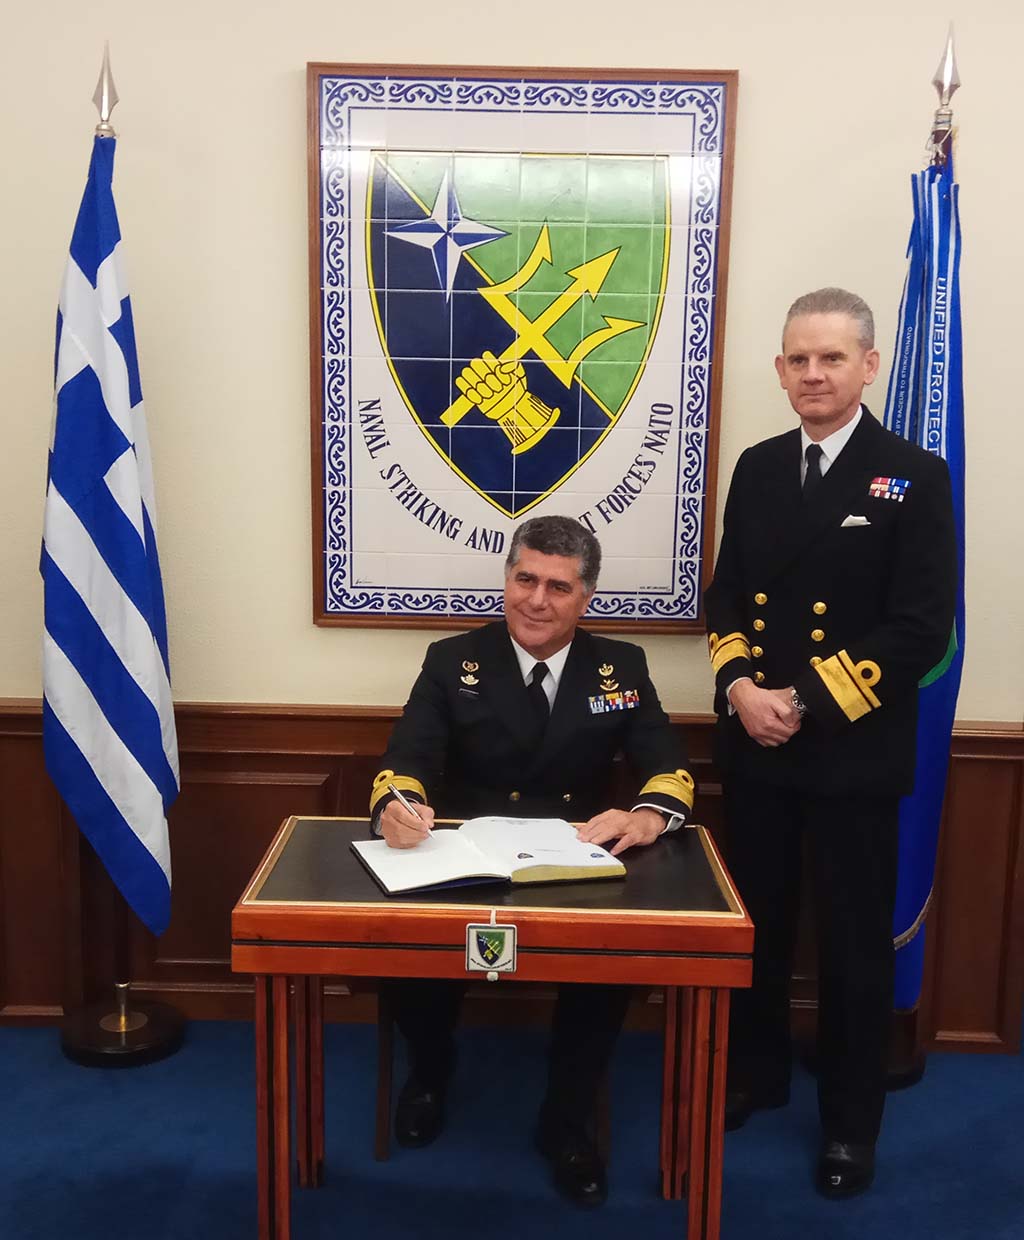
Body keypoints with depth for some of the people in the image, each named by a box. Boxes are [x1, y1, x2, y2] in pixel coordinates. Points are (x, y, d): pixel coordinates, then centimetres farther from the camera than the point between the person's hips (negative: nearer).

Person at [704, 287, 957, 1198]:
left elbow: (922, 629, -13)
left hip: (856, 753, -4)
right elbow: (726, 594, 9)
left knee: (855, 942, 9)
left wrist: (806, 702, -17)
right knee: (756, 925, 17)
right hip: (753, 745, 5)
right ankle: (755, 1074, 39)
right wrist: (739, 684, -9)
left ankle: (851, 1120, 29)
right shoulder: (758, 468, 8)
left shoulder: (914, 476, -8)